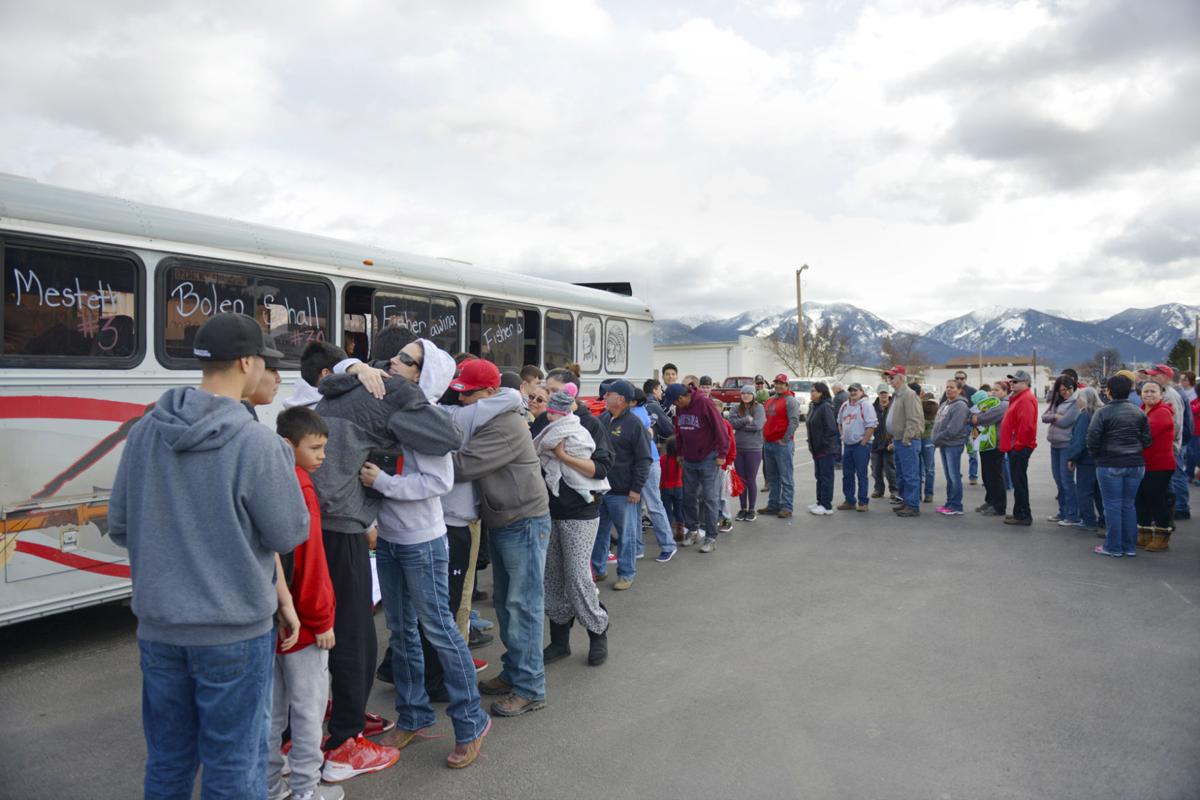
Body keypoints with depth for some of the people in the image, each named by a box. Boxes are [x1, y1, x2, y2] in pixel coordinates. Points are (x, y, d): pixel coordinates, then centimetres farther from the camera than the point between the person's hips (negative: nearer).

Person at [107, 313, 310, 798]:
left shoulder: (144, 433, -2)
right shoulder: (256, 443, -21)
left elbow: (119, 528, 6)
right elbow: (289, 535, -11)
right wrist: (282, 463, 2)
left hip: (157, 626, 6)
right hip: (233, 631, -5)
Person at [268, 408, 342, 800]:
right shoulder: (299, 489, -19)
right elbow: (309, 563, -21)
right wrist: (322, 621, -13)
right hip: (300, 623, -8)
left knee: (272, 706, 17)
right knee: (308, 707, 5)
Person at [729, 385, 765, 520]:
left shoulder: (759, 408, -5)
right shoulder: (736, 408, 5)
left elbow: (757, 425, -17)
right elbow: (731, 422, -10)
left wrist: (740, 425, -8)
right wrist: (747, 420, -18)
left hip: (753, 449, -3)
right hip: (738, 448, 3)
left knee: (751, 480, 4)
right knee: (741, 480, 10)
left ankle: (751, 510, 16)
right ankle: (743, 508, 22)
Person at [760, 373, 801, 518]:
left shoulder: (790, 401, -7)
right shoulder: (770, 400, 17)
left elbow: (794, 422, -16)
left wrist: (785, 439, -16)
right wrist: (764, 437, 15)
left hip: (782, 445, -8)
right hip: (768, 444, 8)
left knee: (786, 478, -4)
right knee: (772, 478, 14)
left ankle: (786, 507, -2)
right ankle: (773, 505, 22)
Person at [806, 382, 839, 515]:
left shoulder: (826, 407, -17)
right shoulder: (813, 407, 12)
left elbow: (831, 428, -20)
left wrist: (824, 444, -18)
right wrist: (811, 444, 13)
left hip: (826, 449, -9)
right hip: (816, 448, 9)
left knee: (826, 476, -2)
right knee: (819, 475, 15)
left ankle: (827, 506, 4)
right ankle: (820, 502, 25)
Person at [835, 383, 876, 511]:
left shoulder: (866, 405, -10)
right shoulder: (845, 406, 13)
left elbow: (871, 426, -15)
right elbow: (840, 423, 25)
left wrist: (863, 443, -15)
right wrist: (843, 436, 12)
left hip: (861, 445, -7)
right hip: (847, 445, 7)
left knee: (861, 474, -2)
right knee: (847, 474, 11)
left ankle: (863, 503, 5)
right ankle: (849, 501, 20)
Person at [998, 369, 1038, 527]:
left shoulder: (1026, 399, -15)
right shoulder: (1018, 398, 19)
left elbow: (1026, 425, -23)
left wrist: (1018, 444, -19)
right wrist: (1010, 444, 20)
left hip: (1020, 447, -11)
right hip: (1015, 447, 11)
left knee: (1019, 481, -7)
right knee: (1018, 481, 15)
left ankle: (1023, 515, -2)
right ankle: (1020, 513, 22)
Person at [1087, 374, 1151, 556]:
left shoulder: (1103, 412, -11)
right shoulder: (1139, 413, 5)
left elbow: (1092, 439, -14)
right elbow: (1147, 439, 5)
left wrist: (1097, 456, 3)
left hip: (1110, 465, -5)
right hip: (1136, 464, 5)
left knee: (1113, 505, 3)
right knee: (1128, 504, 13)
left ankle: (1113, 547, 8)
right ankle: (1130, 546, 18)